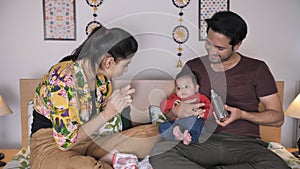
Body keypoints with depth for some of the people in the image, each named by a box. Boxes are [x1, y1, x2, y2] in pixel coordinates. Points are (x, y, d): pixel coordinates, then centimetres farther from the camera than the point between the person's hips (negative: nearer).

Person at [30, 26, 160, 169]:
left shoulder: (102, 78, 0)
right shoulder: (62, 78, -22)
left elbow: (111, 129, 7)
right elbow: (65, 141, -22)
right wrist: (108, 112, -23)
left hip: (88, 140, 7)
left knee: (152, 133, -8)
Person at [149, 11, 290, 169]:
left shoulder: (257, 69, 7)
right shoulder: (193, 67, 11)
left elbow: (278, 117, 7)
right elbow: (169, 109, 15)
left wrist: (242, 114, -10)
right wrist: (178, 110, -10)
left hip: (244, 143, 1)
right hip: (204, 141, 0)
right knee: (159, 153, -29)